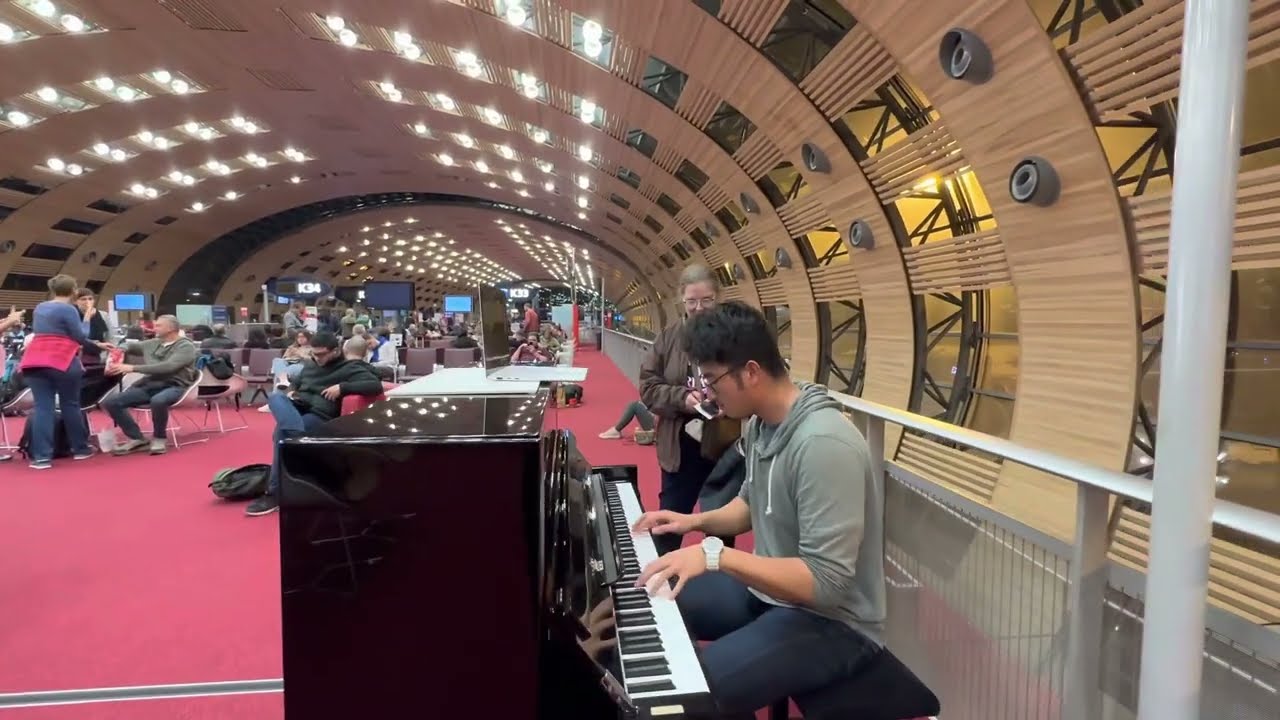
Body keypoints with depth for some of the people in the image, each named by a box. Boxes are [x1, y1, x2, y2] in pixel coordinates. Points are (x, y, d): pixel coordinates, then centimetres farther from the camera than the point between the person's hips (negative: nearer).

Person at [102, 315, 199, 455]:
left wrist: (133, 368, -23)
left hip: (174, 387, -7)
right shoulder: (152, 343, 16)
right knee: (110, 402, -10)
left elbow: (168, 367, -20)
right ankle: (137, 438, 1)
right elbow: (130, 346, 31)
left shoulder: (186, 346, -6)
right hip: (149, 385, 7)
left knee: (158, 401, -40)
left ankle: (159, 438, -14)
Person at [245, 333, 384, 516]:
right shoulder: (311, 365, 22)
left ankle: (275, 493, -22)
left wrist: (342, 387, -22)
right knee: (275, 396, -25)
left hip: (321, 415, -7)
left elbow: (376, 386, -18)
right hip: (296, 407, 7)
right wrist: (290, 391, 11)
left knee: (282, 432, -31)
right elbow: (295, 382, 36)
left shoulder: (351, 368, -3)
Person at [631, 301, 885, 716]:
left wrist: (716, 555, -35)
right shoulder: (760, 422, -1)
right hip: (768, 589, 9)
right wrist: (697, 522, 1)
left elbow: (825, 582, -31)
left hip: (831, 621, -9)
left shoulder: (824, 444, -30)